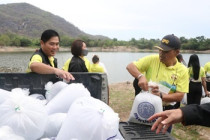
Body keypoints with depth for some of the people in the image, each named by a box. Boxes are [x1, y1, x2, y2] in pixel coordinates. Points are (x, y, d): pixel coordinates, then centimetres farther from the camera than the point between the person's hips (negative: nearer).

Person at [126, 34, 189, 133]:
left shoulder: (182, 71, -8)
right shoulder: (152, 60, -9)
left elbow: (179, 96, -11)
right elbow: (130, 66, -10)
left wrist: (161, 95, -27)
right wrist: (140, 76, -30)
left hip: (166, 111, 0)